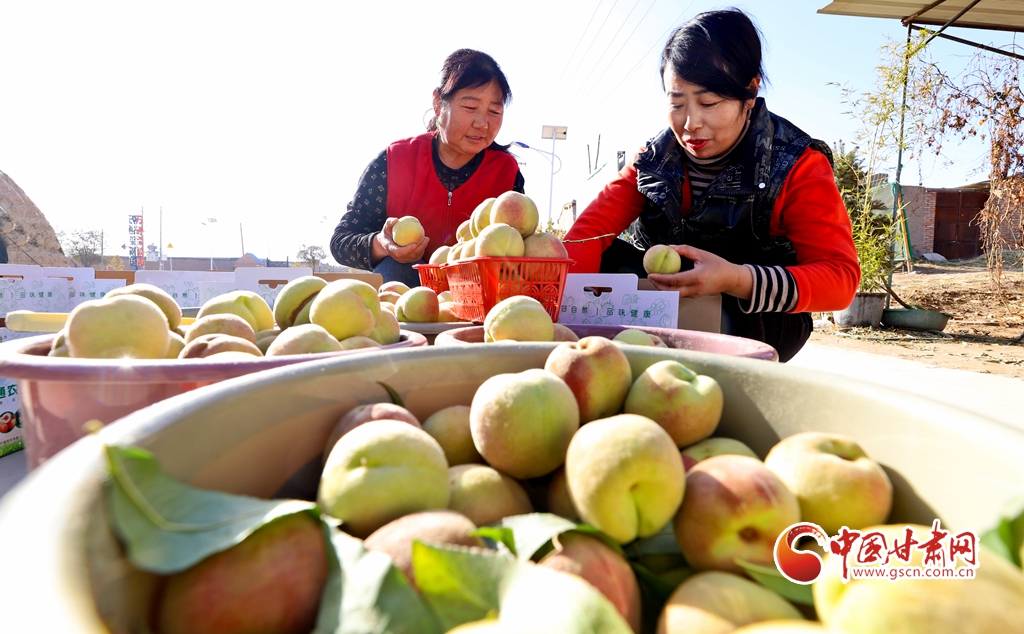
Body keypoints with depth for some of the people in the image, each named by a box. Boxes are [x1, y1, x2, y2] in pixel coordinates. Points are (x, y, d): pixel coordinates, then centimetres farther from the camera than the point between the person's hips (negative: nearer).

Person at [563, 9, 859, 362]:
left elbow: (841, 277, -19)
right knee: (602, 258, -21)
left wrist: (737, 280, -37)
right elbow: (593, 225, -13)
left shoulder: (798, 167, -12)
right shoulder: (654, 159, -2)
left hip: (761, 322, -2)